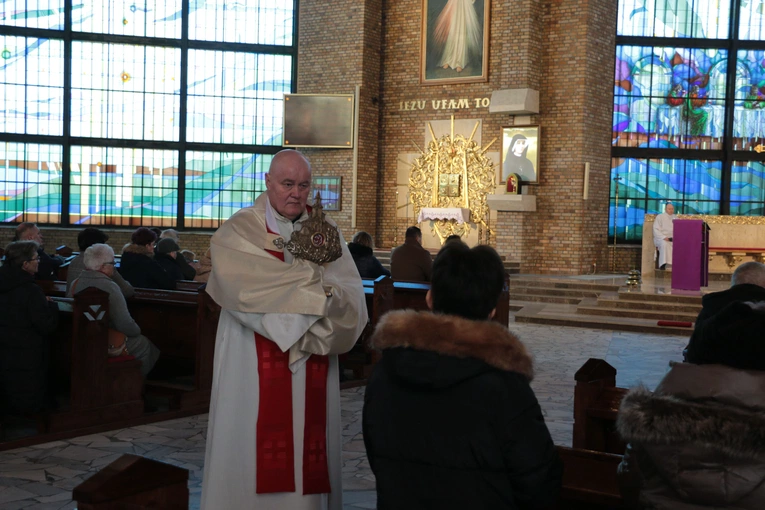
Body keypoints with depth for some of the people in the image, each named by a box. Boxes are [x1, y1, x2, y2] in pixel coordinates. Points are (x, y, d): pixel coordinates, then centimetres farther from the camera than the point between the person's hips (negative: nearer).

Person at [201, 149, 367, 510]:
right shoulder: (239, 232, -2)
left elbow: (353, 302, -3)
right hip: (254, 367, -3)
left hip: (312, 371, 3)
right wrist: (316, 284, -16)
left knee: (308, 451, 7)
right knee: (255, 454, 1)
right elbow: (246, 291, -20)